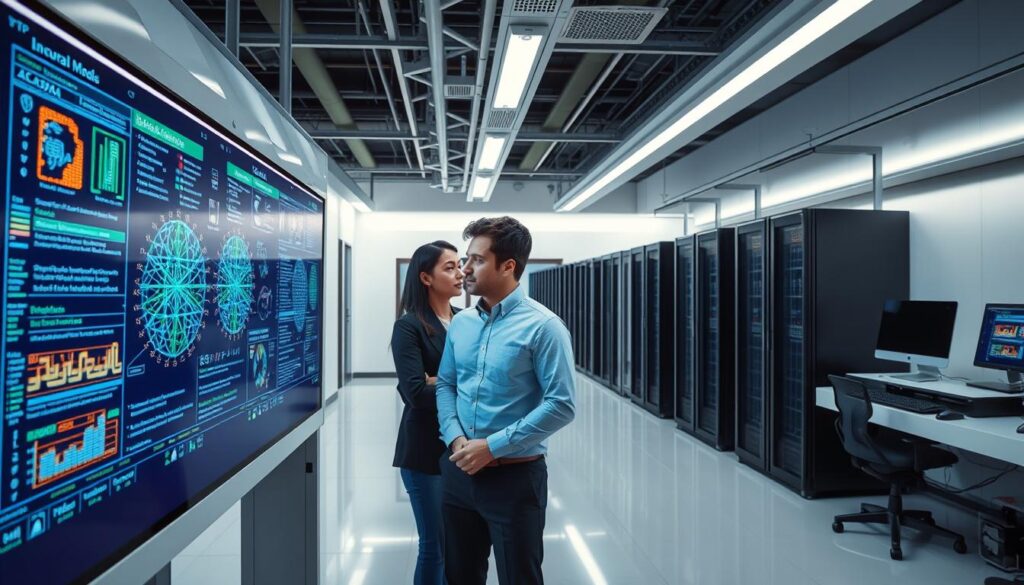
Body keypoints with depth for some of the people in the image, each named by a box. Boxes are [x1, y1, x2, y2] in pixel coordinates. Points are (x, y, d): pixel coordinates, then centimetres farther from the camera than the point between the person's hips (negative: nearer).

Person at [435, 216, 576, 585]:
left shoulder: (542, 326, -14)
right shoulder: (460, 323, 5)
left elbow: (560, 406, -18)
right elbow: (445, 385, 9)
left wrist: (491, 446, -18)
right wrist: (456, 440, -9)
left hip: (515, 476, -5)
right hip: (458, 472, 6)